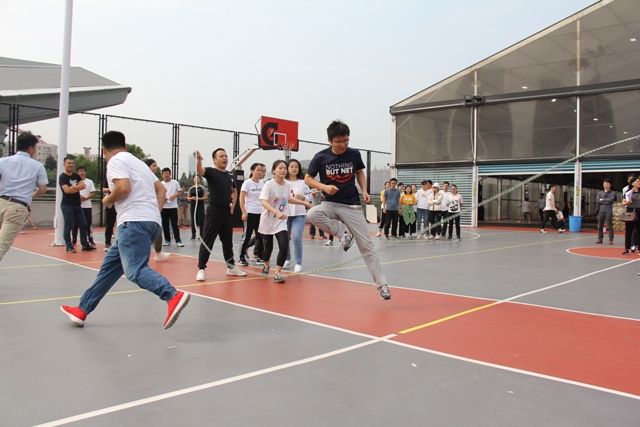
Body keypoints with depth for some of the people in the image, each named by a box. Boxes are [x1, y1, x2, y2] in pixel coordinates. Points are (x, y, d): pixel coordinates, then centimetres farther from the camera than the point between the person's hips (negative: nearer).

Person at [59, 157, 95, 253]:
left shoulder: (76, 176, 13)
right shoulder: (62, 177, -6)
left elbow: (83, 185, 0)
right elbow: (67, 190, -19)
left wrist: (73, 187, -13)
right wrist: (78, 188, -7)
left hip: (77, 205, 7)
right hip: (67, 205, -7)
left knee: (83, 224, 7)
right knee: (68, 226, -2)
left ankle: (85, 244, 15)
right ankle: (69, 246, 4)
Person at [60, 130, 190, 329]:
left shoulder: (116, 161, 2)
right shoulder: (137, 162, 27)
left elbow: (124, 188, -15)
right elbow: (161, 189, 22)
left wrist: (108, 200, 3)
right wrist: (154, 212, 15)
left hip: (134, 221, -9)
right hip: (151, 221, 9)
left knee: (135, 270, -19)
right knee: (111, 263, 16)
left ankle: (173, 296, -40)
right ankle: (82, 310, 25)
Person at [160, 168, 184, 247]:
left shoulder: (175, 182, 0)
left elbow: (181, 190, 4)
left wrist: (174, 195, -11)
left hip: (173, 206, -3)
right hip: (163, 207, 3)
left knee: (174, 224, -5)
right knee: (165, 225, 6)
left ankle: (178, 241, -3)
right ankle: (167, 240, 15)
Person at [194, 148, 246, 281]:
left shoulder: (230, 176, 13)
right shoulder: (211, 172, -5)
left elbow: (234, 192, 28)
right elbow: (200, 170, -28)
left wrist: (233, 205, 13)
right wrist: (199, 159, -49)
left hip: (227, 212, 6)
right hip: (214, 212, -6)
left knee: (228, 241, 15)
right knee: (207, 241, -4)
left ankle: (231, 267, 26)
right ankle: (201, 269, 2)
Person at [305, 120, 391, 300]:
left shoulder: (354, 154, -3)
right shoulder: (321, 157, -9)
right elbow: (308, 179, 0)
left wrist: (364, 190, -1)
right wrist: (324, 187, -18)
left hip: (352, 206, 0)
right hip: (330, 204, 0)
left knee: (366, 245, -4)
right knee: (312, 214, -34)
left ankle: (381, 284, 8)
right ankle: (343, 232, -10)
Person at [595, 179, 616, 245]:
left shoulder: (612, 193, 7)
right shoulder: (600, 193, 16)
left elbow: (611, 199, -11)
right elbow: (597, 200, 2)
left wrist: (602, 199, -3)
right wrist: (605, 202, -9)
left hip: (608, 211, -3)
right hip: (601, 210, 4)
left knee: (609, 226, -5)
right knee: (600, 226, 5)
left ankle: (610, 240, -2)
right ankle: (600, 239, 11)